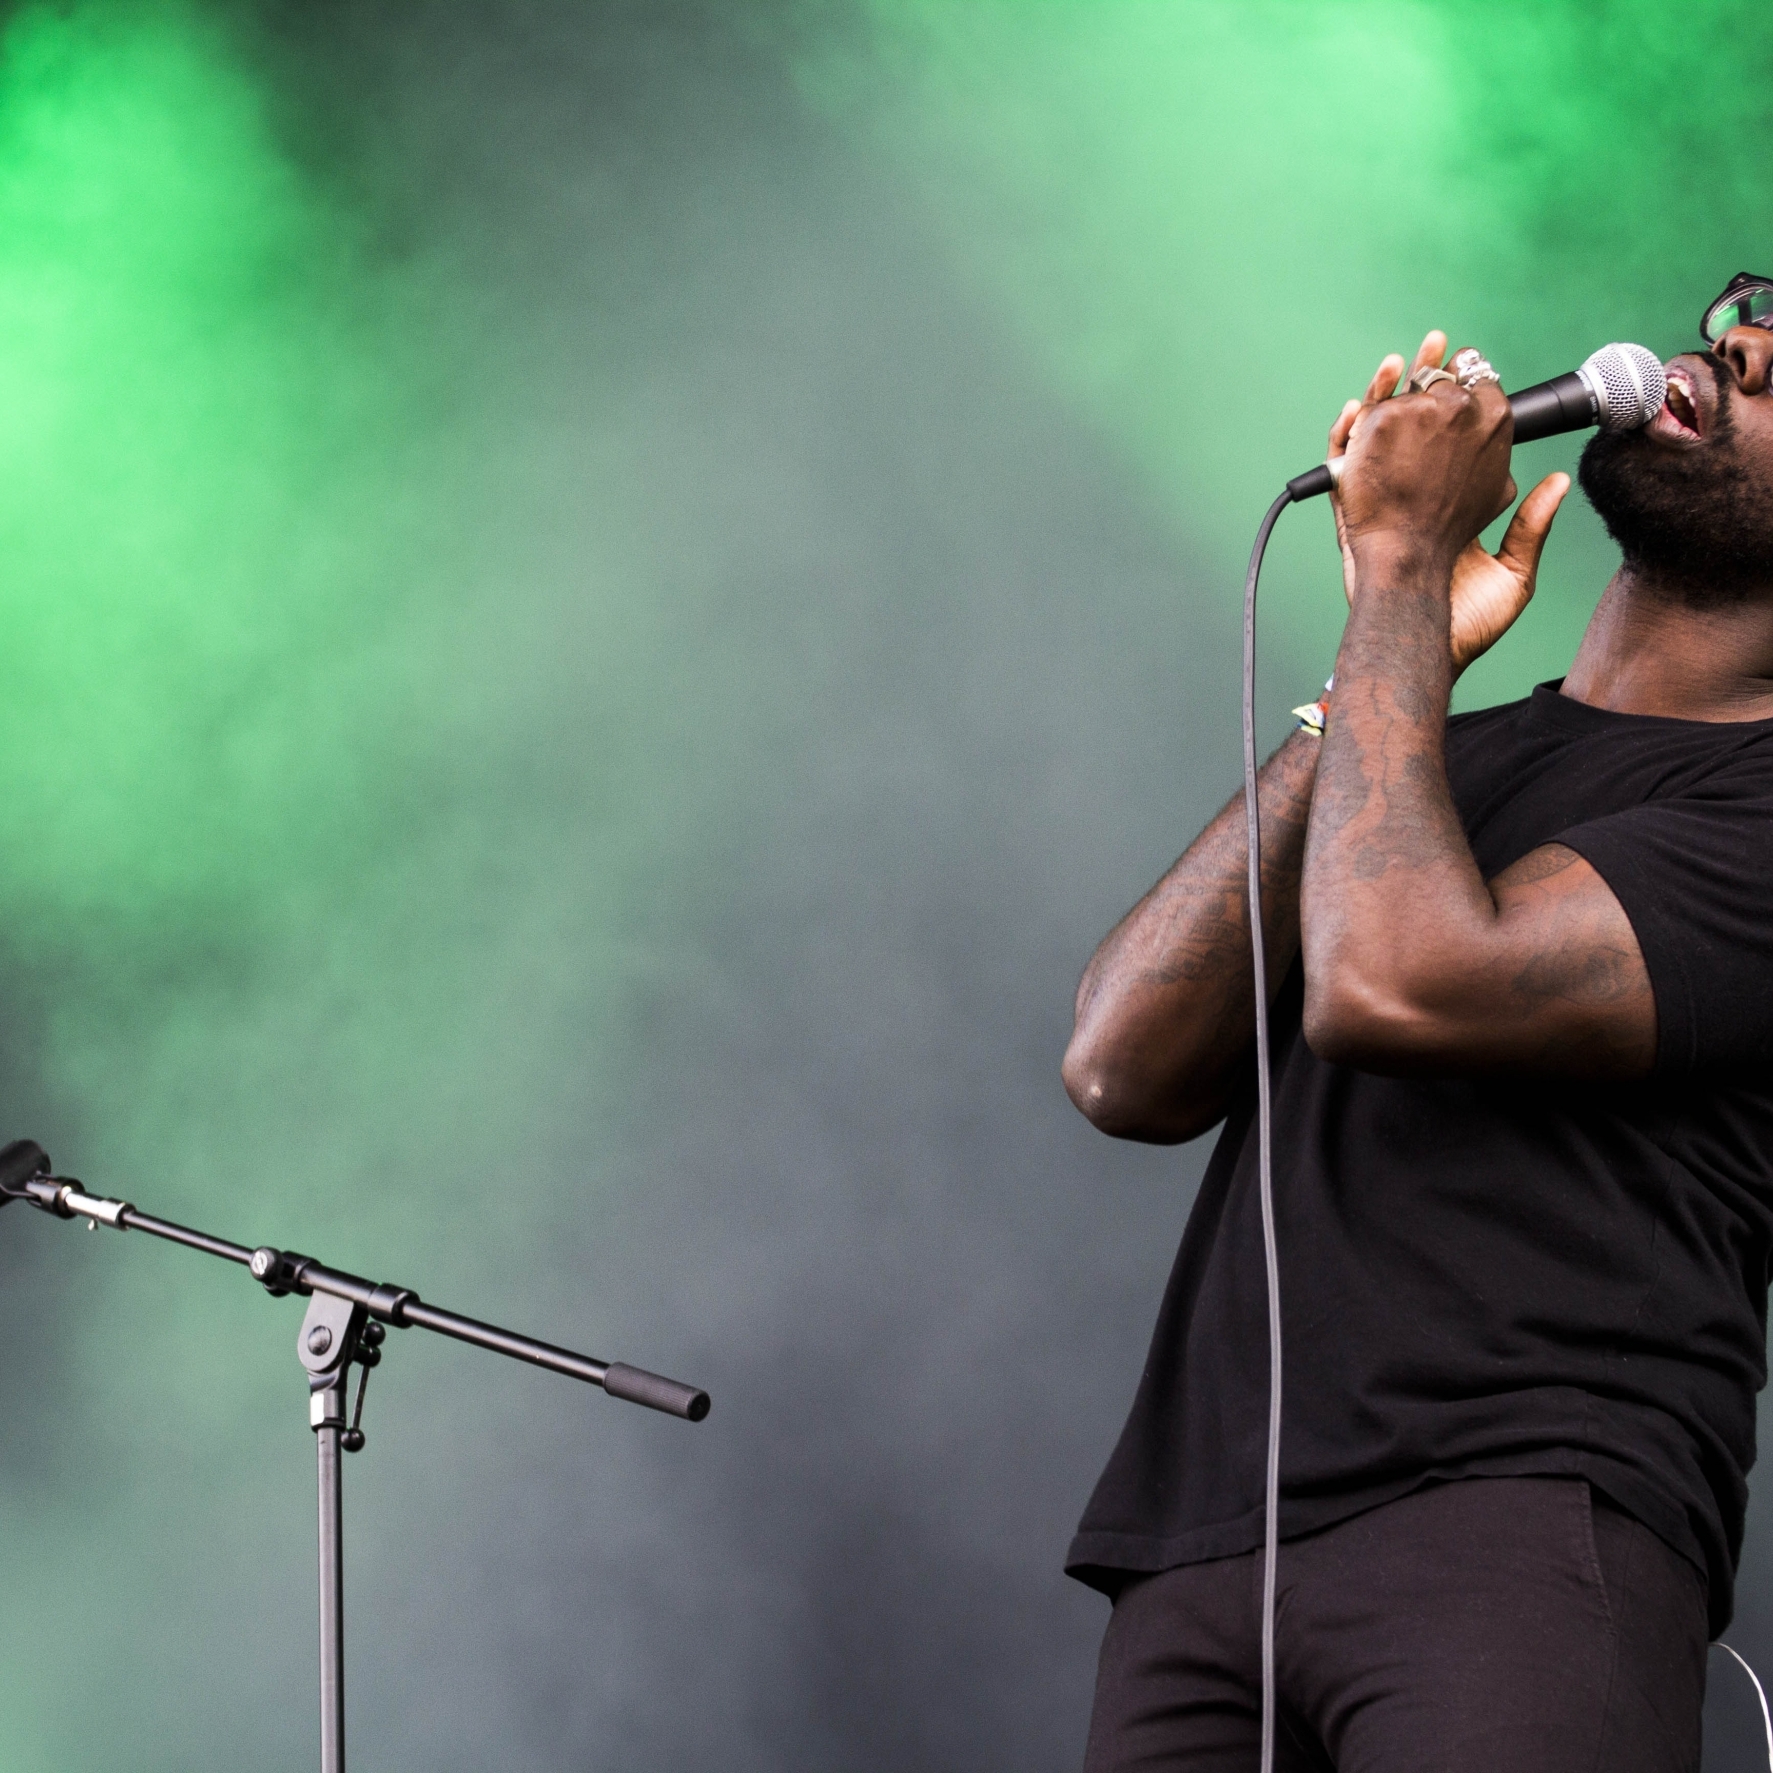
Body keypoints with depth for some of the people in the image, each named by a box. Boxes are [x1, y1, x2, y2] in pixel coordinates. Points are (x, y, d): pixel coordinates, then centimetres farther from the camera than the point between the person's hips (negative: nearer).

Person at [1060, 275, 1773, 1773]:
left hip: (1515, 1540, -5)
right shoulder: (1442, 761, 21)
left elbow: (1393, 988, -15)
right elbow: (1128, 1072, 7)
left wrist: (1406, 561, -3)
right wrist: (1390, 658, 4)